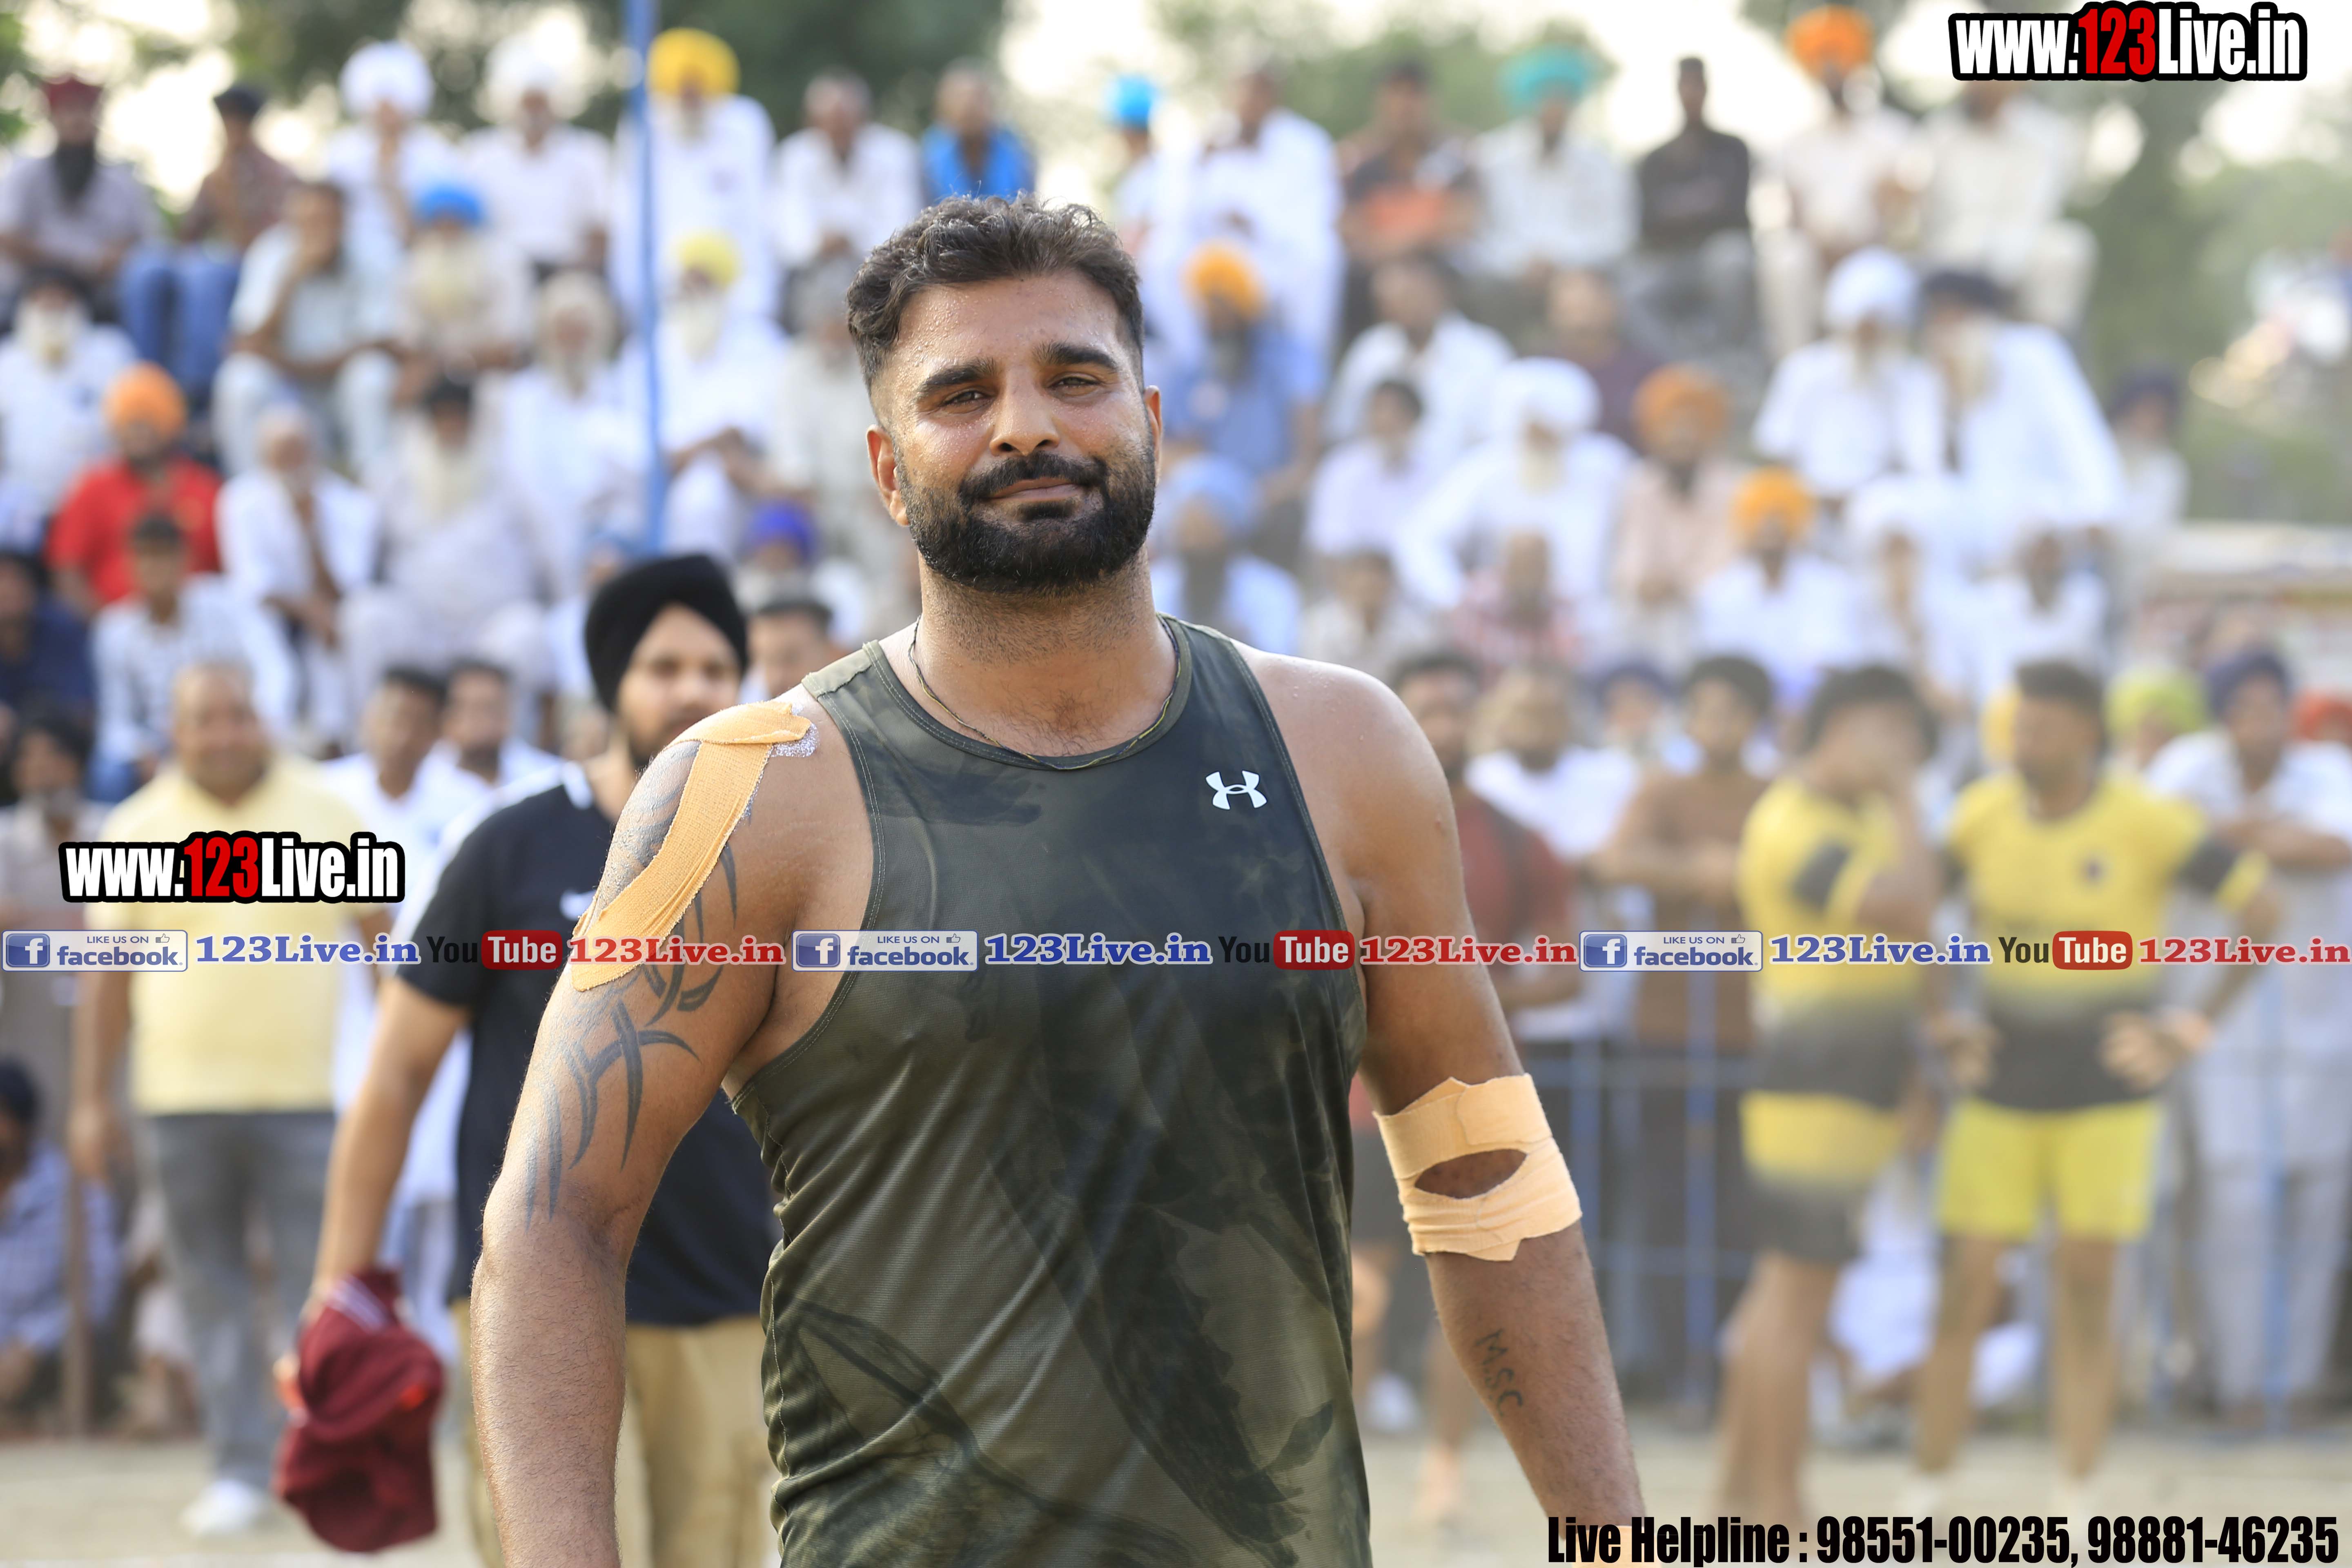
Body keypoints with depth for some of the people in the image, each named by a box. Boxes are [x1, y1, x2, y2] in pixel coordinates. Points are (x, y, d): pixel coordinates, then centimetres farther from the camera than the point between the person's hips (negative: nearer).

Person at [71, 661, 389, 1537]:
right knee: (212, 1293, 3)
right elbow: (108, 978, 9)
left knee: (316, 1291, -3)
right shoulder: (138, 829, 5)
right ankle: (240, 1472, 9)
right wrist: (92, 1100, 7)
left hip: (305, 1094, -1)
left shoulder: (326, 816, 3)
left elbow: (381, 936, 7)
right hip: (183, 1096, 1)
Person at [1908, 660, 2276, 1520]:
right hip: (2002, 1090, 2)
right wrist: (1939, 1022, 4)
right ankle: (1920, 1506, 5)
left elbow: (2262, 908, -7)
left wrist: (2192, 1028, -8)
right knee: (1965, 1295, -2)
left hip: (2107, 1091, -2)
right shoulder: (1983, 812, -4)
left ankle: (2074, 1517, 6)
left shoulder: (2148, 823, -13)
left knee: (2086, 1294, -2)